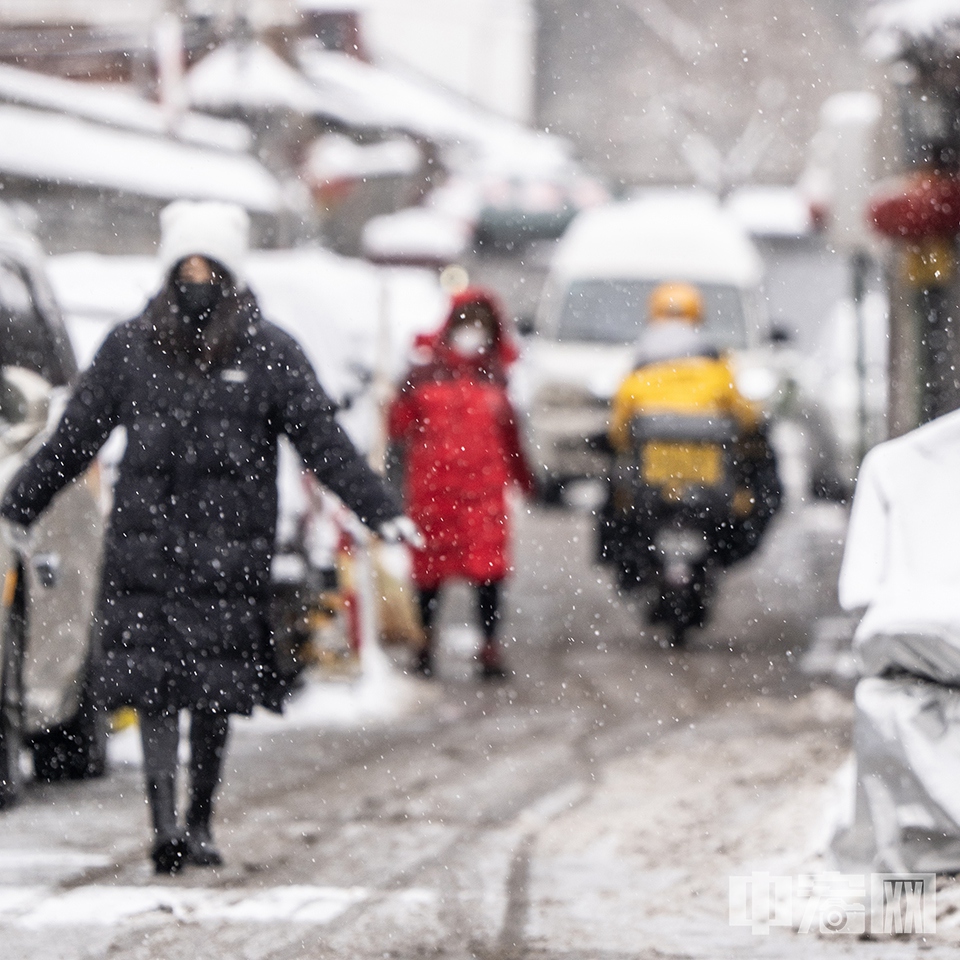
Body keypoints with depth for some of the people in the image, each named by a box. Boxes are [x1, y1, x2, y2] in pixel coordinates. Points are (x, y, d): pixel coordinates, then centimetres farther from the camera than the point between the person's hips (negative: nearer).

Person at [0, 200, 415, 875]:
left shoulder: (269, 353, 4)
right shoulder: (130, 348, 8)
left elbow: (325, 440, 5)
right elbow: (72, 438, 16)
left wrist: (381, 511, -1)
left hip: (231, 552, -1)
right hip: (146, 546, 1)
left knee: (217, 693, 1)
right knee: (153, 685, -9)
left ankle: (200, 823, 13)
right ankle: (165, 823, -14)